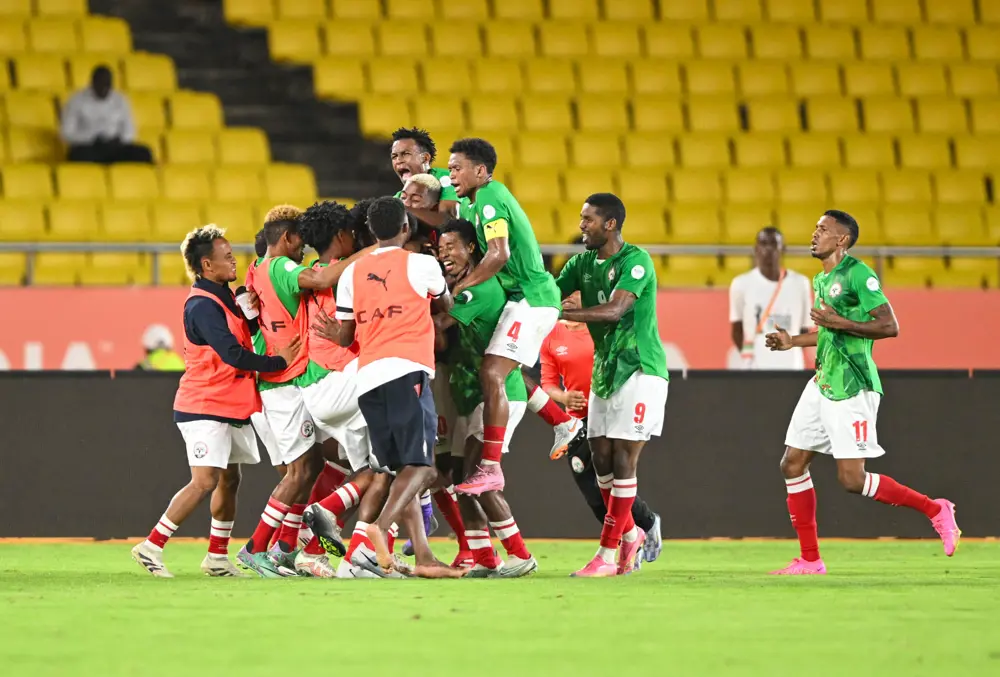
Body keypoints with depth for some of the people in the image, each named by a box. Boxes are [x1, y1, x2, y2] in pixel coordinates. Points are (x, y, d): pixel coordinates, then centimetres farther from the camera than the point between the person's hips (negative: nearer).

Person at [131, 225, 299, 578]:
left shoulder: (224, 299, 16)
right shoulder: (203, 306, -17)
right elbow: (234, 355, -24)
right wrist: (279, 361, -17)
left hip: (232, 409, 10)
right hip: (205, 409, -10)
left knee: (229, 480, 12)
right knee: (205, 481, -15)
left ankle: (217, 558, 21)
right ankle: (151, 547, -12)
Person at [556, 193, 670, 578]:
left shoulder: (636, 261, -14)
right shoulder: (583, 264, 10)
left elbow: (615, 310, -26)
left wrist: (559, 314, -32)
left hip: (640, 371, -7)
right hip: (603, 371, 7)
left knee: (622, 461, -9)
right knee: (601, 460, 6)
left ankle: (607, 554, -8)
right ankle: (630, 534, 25)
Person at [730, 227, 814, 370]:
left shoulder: (800, 283, 6)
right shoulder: (742, 284, 3)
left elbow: (805, 331, 11)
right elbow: (737, 331, 8)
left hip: (791, 368, 1)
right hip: (755, 368, -1)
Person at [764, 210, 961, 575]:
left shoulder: (858, 275, -13)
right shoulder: (820, 280, 15)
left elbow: (890, 326, -20)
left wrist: (839, 322, -22)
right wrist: (794, 341, 20)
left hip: (851, 389, -9)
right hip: (822, 383, 9)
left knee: (852, 479, -12)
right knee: (792, 465, 5)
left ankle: (935, 510, 4)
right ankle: (809, 559, 12)